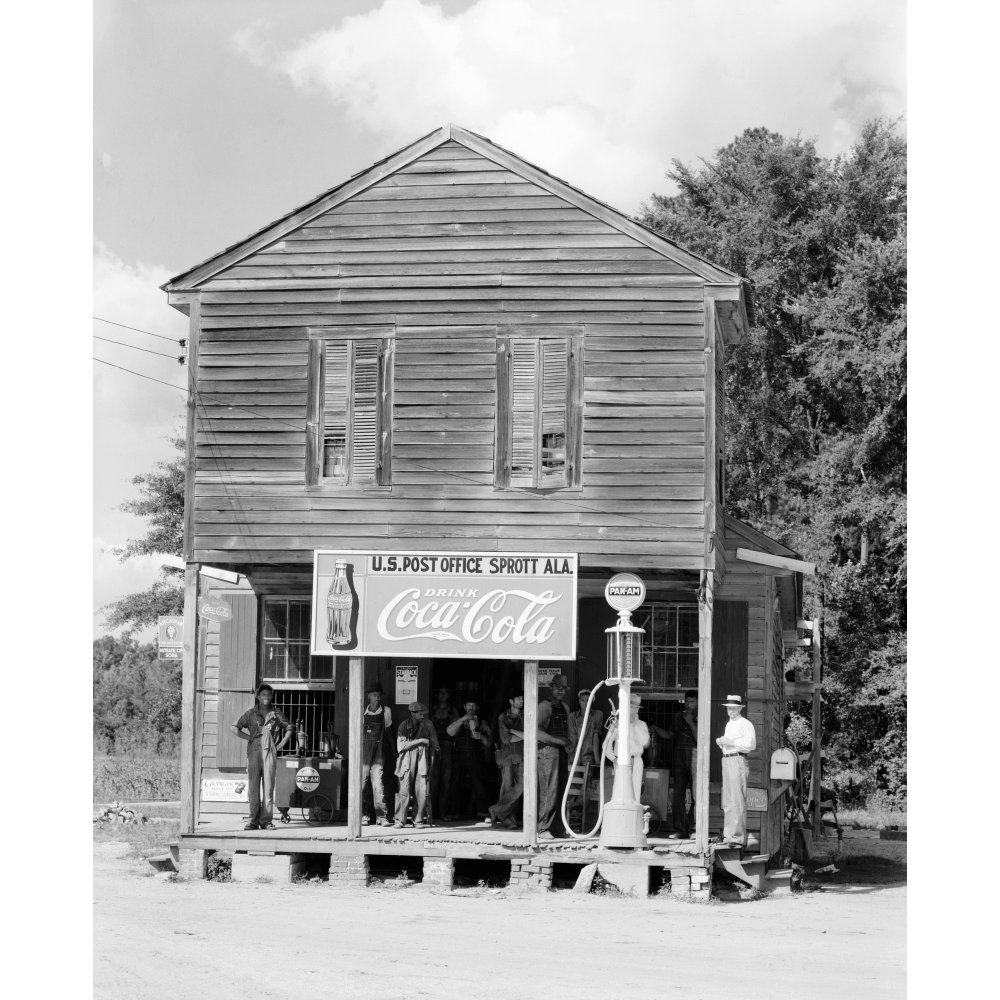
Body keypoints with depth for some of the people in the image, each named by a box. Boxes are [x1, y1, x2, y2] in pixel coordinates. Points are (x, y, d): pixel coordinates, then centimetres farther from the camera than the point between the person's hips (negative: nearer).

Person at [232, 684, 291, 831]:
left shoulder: (276, 715, 11)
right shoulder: (250, 713, 8)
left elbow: (289, 729, 21)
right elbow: (234, 727, 6)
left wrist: (280, 745, 9)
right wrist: (248, 738, -2)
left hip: (270, 753, 0)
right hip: (254, 752, 0)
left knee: (268, 788, -3)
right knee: (253, 788, -2)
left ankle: (266, 820, -1)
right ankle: (254, 820, 2)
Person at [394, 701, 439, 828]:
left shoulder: (428, 726, 8)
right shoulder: (404, 726, 1)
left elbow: (433, 746, 14)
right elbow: (401, 745, -7)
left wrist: (431, 763, 6)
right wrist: (419, 741, -12)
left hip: (423, 762, 2)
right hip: (407, 762, -2)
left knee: (423, 792, -8)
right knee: (404, 791, -10)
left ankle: (418, 820, 2)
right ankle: (400, 820, -2)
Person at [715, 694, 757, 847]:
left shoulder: (745, 724, -6)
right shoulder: (728, 724, 22)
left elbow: (751, 745, -16)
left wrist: (730, 742, -16)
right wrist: (721, 742, 8)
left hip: (738, 760, -9)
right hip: (726, 760, 9)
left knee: (737, 800, -12)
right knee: (726, 801, 11)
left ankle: (738, 836, -13)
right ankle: (727, 834, 17)